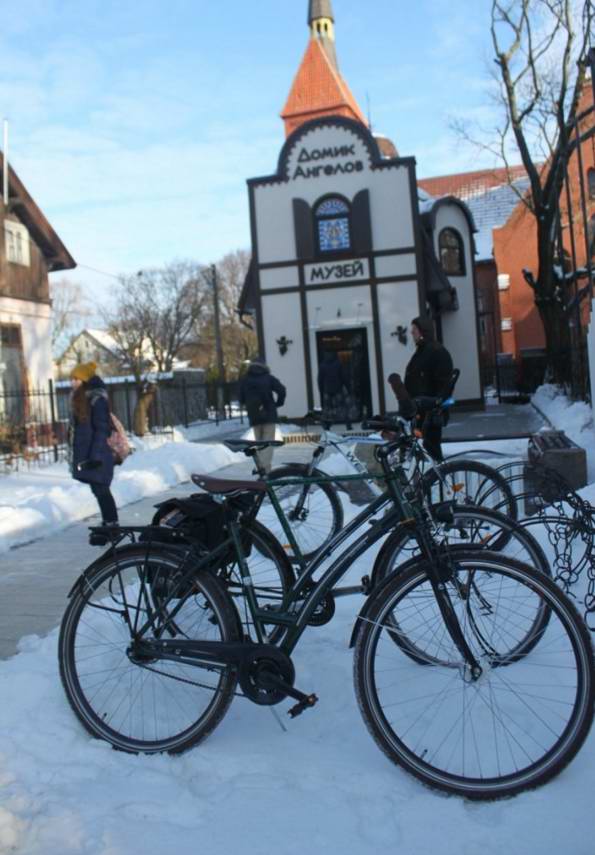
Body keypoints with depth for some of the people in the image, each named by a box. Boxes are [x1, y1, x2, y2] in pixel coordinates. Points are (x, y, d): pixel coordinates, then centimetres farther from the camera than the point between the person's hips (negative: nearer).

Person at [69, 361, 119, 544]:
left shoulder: (97, 399, -14)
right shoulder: (80, 398, 13)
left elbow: (101, 429, -17)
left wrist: (96, 455, -21)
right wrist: (76, 455, 20)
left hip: (96, 455, -9)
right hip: (85, 454, 9)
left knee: (101, 491, -5)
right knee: (98, 491, 14)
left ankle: (112, 526, 3)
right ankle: (108, 524, 23)